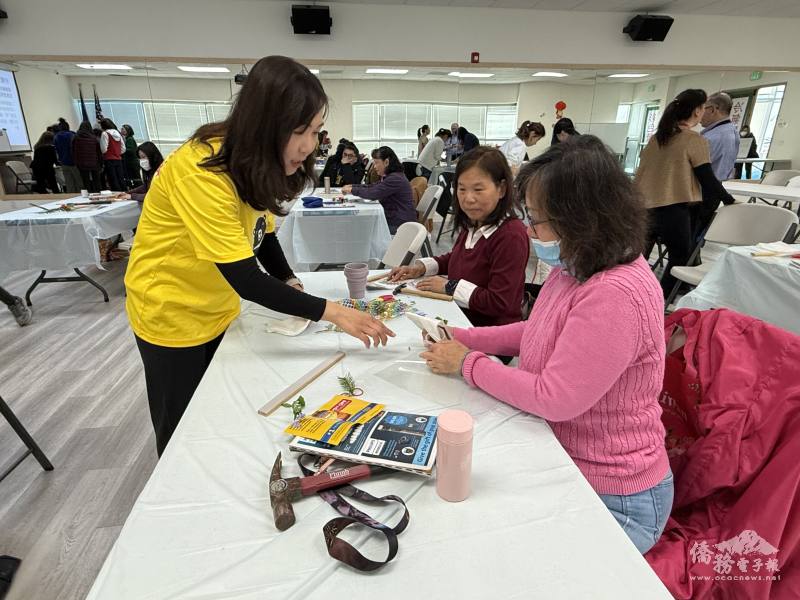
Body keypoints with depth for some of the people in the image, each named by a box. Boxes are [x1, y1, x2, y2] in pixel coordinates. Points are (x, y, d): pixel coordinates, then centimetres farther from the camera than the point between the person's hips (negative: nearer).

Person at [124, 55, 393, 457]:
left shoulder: (254, 162, -7)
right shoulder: (200, 171, -32)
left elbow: (260, 231, 5)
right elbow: (244, 278, -34)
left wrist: (290, 282, -9)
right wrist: (330, 312, -35)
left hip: (219, 310, 7)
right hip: (172, 314, -6)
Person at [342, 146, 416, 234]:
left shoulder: (395, 179, -19)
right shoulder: (390, 177, 16)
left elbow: (373, 193, -23)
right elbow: (372, 187, 22)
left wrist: (352, 190, -10)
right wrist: (352, 186, 8)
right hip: (392, 220, 10)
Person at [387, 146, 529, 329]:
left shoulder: (511, 235, -21)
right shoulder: (471, 225, 6)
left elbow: (499, 303, -23)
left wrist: (449, 287, -14)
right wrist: (421, 267, 8)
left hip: (493, 335, -7)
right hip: (461, 320, 8)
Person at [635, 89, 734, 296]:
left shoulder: (657, 136, 11)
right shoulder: (696, 140, -7)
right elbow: (707, 179, -7)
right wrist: (729, 200, 8)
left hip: (644, 206, 6)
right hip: (672, 209, -6)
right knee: (680, 258, 11)